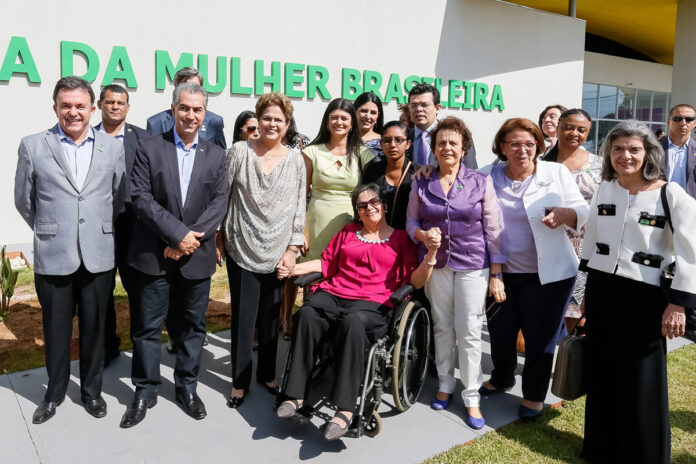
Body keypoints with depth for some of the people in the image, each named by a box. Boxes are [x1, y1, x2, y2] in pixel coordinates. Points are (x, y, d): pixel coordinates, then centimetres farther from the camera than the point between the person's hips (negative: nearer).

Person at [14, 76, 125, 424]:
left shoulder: (113, 147, 3)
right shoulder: (33, 146, 0)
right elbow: (24, 200, 8)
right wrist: (48, 231, 13)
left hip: (98, 256, 1)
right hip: (52, 256, -1)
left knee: (94, 327, 12)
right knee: (56, 329, 12)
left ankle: (91, 390, 30)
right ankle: (55, 392, 33)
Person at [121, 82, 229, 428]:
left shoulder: (215, 155, 6)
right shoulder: (150, 148, 1)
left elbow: (220, 202, -3)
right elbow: (141, 197, -8)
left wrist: (191, 237, -15)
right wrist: (177, 234, -16)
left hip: (197, 256, 2)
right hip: (155, 255, -1)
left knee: (194, 325, 12)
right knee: (148, 327, 7)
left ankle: (187, 387, 29)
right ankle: (145, 391, 24)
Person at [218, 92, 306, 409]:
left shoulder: (295, 159, 4)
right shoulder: (240, 151, -1)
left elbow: (299, 206, 4)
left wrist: (293, 249, 0)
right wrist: (217, 237, 1)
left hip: (278, 252, 2)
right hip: (242, 249, -2)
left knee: (272, 316, 9)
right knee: (243, 317, 2)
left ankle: (267, 373, 29)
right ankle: (240, 380, 20)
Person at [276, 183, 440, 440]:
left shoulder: (400, 239, 15)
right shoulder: (347, 232, 28)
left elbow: (415, 281, 7)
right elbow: (327, 263, 27)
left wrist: (431, 253, -10)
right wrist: (294, 269, 14)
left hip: (373, 304, -3)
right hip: (333, 294, 4)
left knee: (352, 323, -38)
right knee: (306, 314, -30)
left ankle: (344, 409, -36)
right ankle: (295, 395, -26)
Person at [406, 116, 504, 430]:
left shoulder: (480, 182, -2)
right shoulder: (421, 183, 4)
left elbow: (493, 230, -1)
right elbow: (411, 221, 9)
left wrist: (496, 274, -4)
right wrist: (423, 235, -14)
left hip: (472, 265, -2)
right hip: (435, 264, 2)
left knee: (469, 331, 0)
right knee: (442, 327, 12)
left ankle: (471, 397, 14)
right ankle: (445, 384, 29)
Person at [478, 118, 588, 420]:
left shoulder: (557, 173, 0)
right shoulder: (487, 177, 3)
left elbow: (582, 211, 1)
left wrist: (566, 214, -21)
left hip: (548, 274, -2)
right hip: (501, 272, 2)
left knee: (540, 335, 6)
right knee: (500, 331, 15)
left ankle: (534, 395, 28)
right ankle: (501, 379, 43)